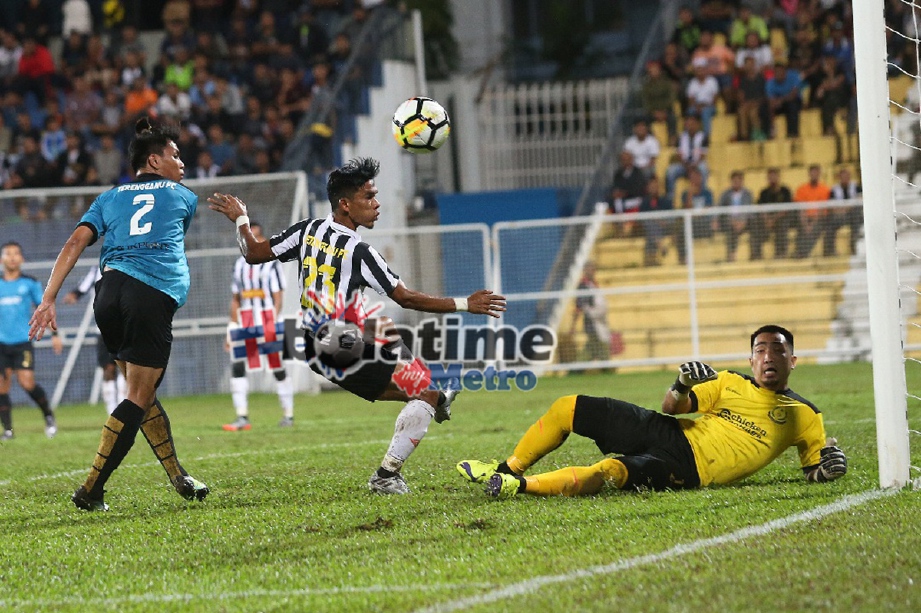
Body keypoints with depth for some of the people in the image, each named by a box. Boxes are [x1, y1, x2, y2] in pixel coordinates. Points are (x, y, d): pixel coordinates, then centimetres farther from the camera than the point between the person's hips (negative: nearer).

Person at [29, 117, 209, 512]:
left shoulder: (109, 198, 23)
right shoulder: (183, 197, 19)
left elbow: (75, 244, 9)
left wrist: (48, 299, 4)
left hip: (110, 289, 4)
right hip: (155, 298, -4)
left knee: (143, 392, 17)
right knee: (139, 400, -2)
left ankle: (178, 477, 19)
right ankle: (91, 490, -8)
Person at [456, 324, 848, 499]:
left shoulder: (803, 417, 7)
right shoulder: (730, 383, 16)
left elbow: (814, 468, 12)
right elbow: (672, 407, 14)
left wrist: (828, 465, -12)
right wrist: (681, 387, -9)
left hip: (689, 469, -6)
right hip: (670, 434, 6)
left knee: (610, 472, -36)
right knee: (567, 408, 3)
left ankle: (520, 487, -33)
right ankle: (506, 470, 18)